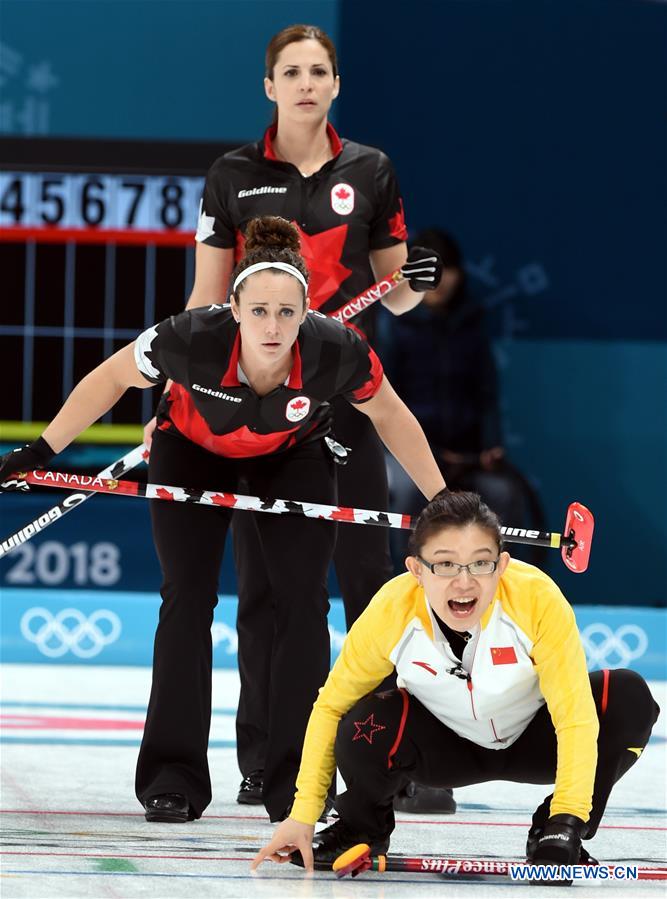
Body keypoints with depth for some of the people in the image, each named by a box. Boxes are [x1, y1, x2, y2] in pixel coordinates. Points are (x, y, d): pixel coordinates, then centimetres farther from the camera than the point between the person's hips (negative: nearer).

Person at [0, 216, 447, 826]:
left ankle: (298, 780, 0)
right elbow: (111, 379, -18)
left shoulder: (337, 352, -36)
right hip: (194, 453, -1)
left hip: (293, 456, 1)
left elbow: (390, 417, -15)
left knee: (302, 599, -8)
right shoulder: (192, 340, -39)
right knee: (187, 597, -8)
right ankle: (173, 776, -1)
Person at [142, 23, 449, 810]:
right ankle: (263, 760, 8)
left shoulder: (369, 172, 6)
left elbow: (392, 292, 10)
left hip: (345, 389, 0)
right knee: (264, 576, 2)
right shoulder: (234, 177, 4)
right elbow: (208, 298, 6)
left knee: (368, 568, -4)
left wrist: (416, 284, -13)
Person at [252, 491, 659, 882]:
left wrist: (568, 814, -44)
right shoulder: (389, 612, -29)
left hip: (532, 741, 0)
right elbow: (331, 706, -15)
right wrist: (302, 815, -19)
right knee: (365, 726, -32)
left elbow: (575, 716, -32)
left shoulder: (538, 597, -34)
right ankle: (360, 828, 4)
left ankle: (558, 829, -3)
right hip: (447, 746, 0)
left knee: (628, 697, -28)